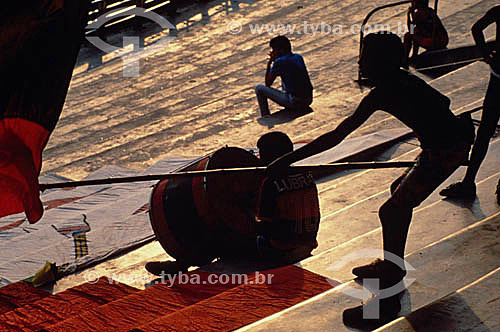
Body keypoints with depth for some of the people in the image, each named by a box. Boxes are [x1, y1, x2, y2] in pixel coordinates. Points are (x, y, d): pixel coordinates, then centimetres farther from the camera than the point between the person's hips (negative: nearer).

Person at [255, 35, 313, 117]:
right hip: (308, 100, 7)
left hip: (294, 102, -7)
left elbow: (268, 83, -2)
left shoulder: (279, 62, -11)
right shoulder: (299, 57, 9)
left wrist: (269, 63, 4)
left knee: (259, 88, 3)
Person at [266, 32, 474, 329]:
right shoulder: (402, 80, 8)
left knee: (391, 212, -6)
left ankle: (387, 301, -6)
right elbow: (442, 103, 22)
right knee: (401, 196, 26)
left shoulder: (380, 94, -18)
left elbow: (335, 137, -21)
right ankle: (393, 266, 44)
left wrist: (288, 160, -20)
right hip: (452, 140, 10)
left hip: (444, 152, -10)